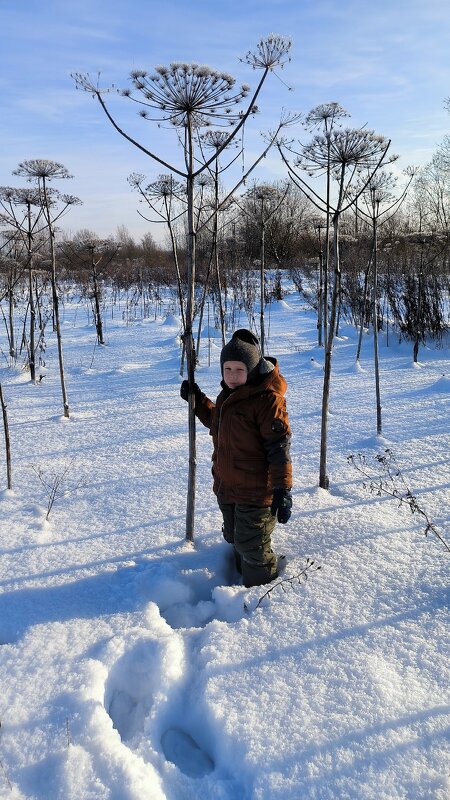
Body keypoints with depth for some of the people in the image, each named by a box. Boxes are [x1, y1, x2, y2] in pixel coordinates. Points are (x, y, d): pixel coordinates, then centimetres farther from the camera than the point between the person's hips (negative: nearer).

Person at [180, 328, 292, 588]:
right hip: (227, 488, 9)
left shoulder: (267, 400, -21)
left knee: (252, 549, 6)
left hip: (256, 493, -9)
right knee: (236, 540, 26)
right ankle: (244, 575, 49)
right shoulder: (228, 394, 7)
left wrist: (282, 490, -24)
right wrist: (197, 400, 19)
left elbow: (279, 447, -23)